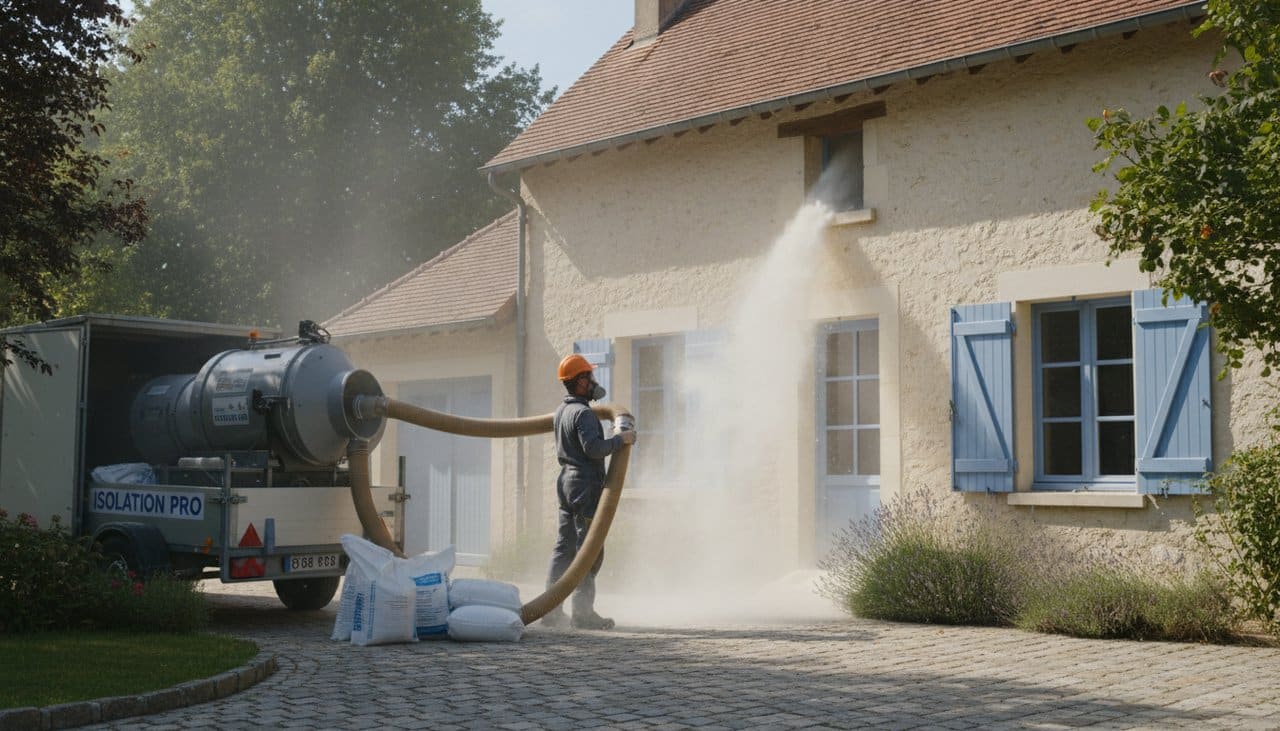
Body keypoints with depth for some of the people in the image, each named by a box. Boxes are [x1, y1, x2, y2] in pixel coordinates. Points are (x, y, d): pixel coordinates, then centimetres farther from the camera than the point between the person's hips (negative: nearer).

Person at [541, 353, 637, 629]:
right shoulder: (583, 413, -14)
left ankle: (551, 609, 10)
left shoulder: (561, 410, 16)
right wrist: (621, 439, -14)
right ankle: (583, 611, -7)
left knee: (564, 547, 10)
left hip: (566, 480, 10)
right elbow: (593, 448, -24)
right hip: (585, 483, -10)